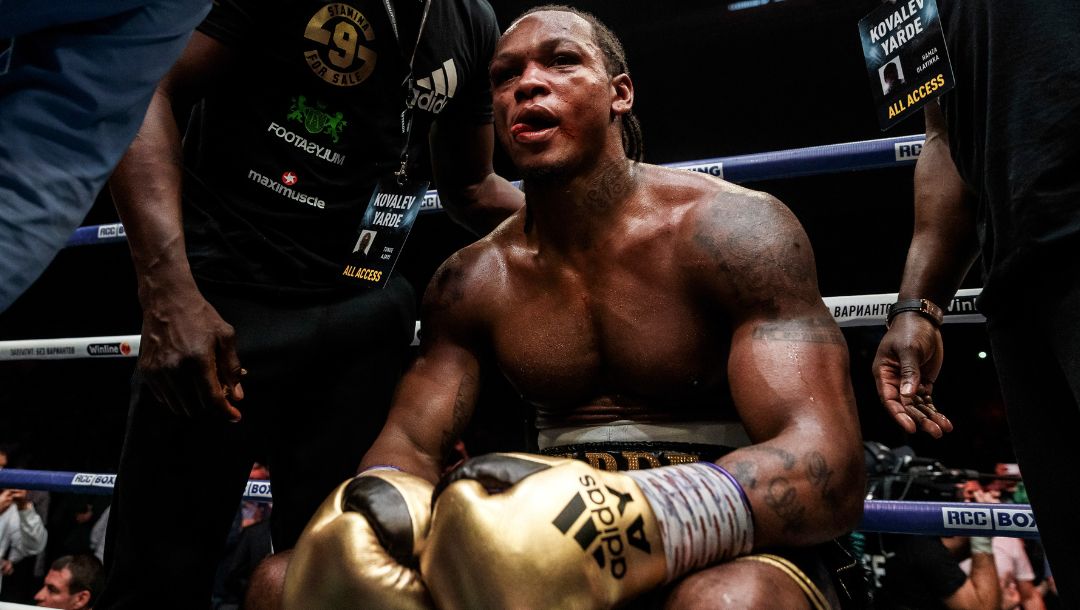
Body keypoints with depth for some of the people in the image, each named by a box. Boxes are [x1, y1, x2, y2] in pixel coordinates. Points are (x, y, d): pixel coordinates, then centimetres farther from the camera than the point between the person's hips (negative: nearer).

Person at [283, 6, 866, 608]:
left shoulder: (733, 230, -14)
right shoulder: (473, 279, 2)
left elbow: (827, 467, -23)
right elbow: (409, 441, 2)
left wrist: (627, 523, -41)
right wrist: (375, 504, -24)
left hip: (730, 553, -2)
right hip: (554, 556, 4)